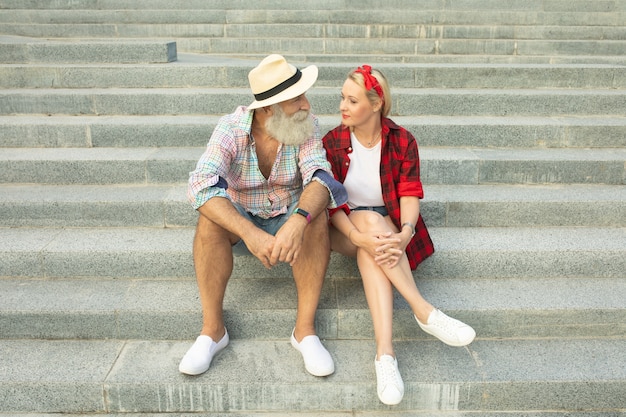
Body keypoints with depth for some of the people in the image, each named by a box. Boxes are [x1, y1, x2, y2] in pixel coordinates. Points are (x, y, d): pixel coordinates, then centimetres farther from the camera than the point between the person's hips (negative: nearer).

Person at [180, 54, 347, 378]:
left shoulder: (306, 126, -13)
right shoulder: (231, 128, -18)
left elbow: (320, 177, -28)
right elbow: (201, 185, -33)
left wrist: (297, 222, -50)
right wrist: (250, 233, -47)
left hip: (289, 219, 1)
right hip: (242, 220, 0)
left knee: (316, 216, -31)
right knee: (211, 216, -31)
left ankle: (305, 328, -22)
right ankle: (212, 328, -19)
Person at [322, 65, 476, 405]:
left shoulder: (402, 141, -3)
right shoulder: (332, 143, -4)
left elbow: (410, 194, -9)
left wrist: (405, 232, -31)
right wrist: (359, 236, -30)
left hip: (388, 226, 0)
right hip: (346, 228, 0)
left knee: (373, 249, -35)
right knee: (369, 219, -35)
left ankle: (384, 352, -43)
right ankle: (424, 311, -36)